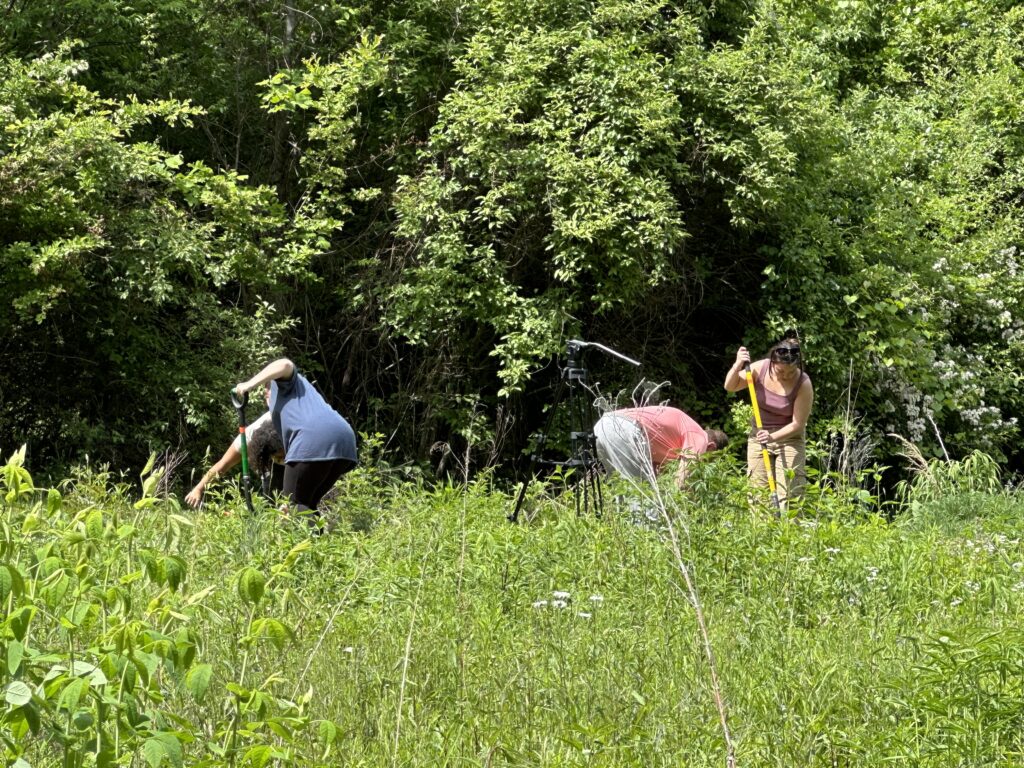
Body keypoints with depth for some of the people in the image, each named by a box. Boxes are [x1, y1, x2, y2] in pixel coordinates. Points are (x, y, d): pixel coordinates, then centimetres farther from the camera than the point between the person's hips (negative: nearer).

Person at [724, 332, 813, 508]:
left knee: (789, 495, -12)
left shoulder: (803, 384, -21)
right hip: (759, 435, 3)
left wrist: (773, 437, -29)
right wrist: (737, 366, -20)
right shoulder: (761, 368, -13)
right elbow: (730, 387, -2)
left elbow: (797, 424, -17)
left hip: (789, 437, -3)